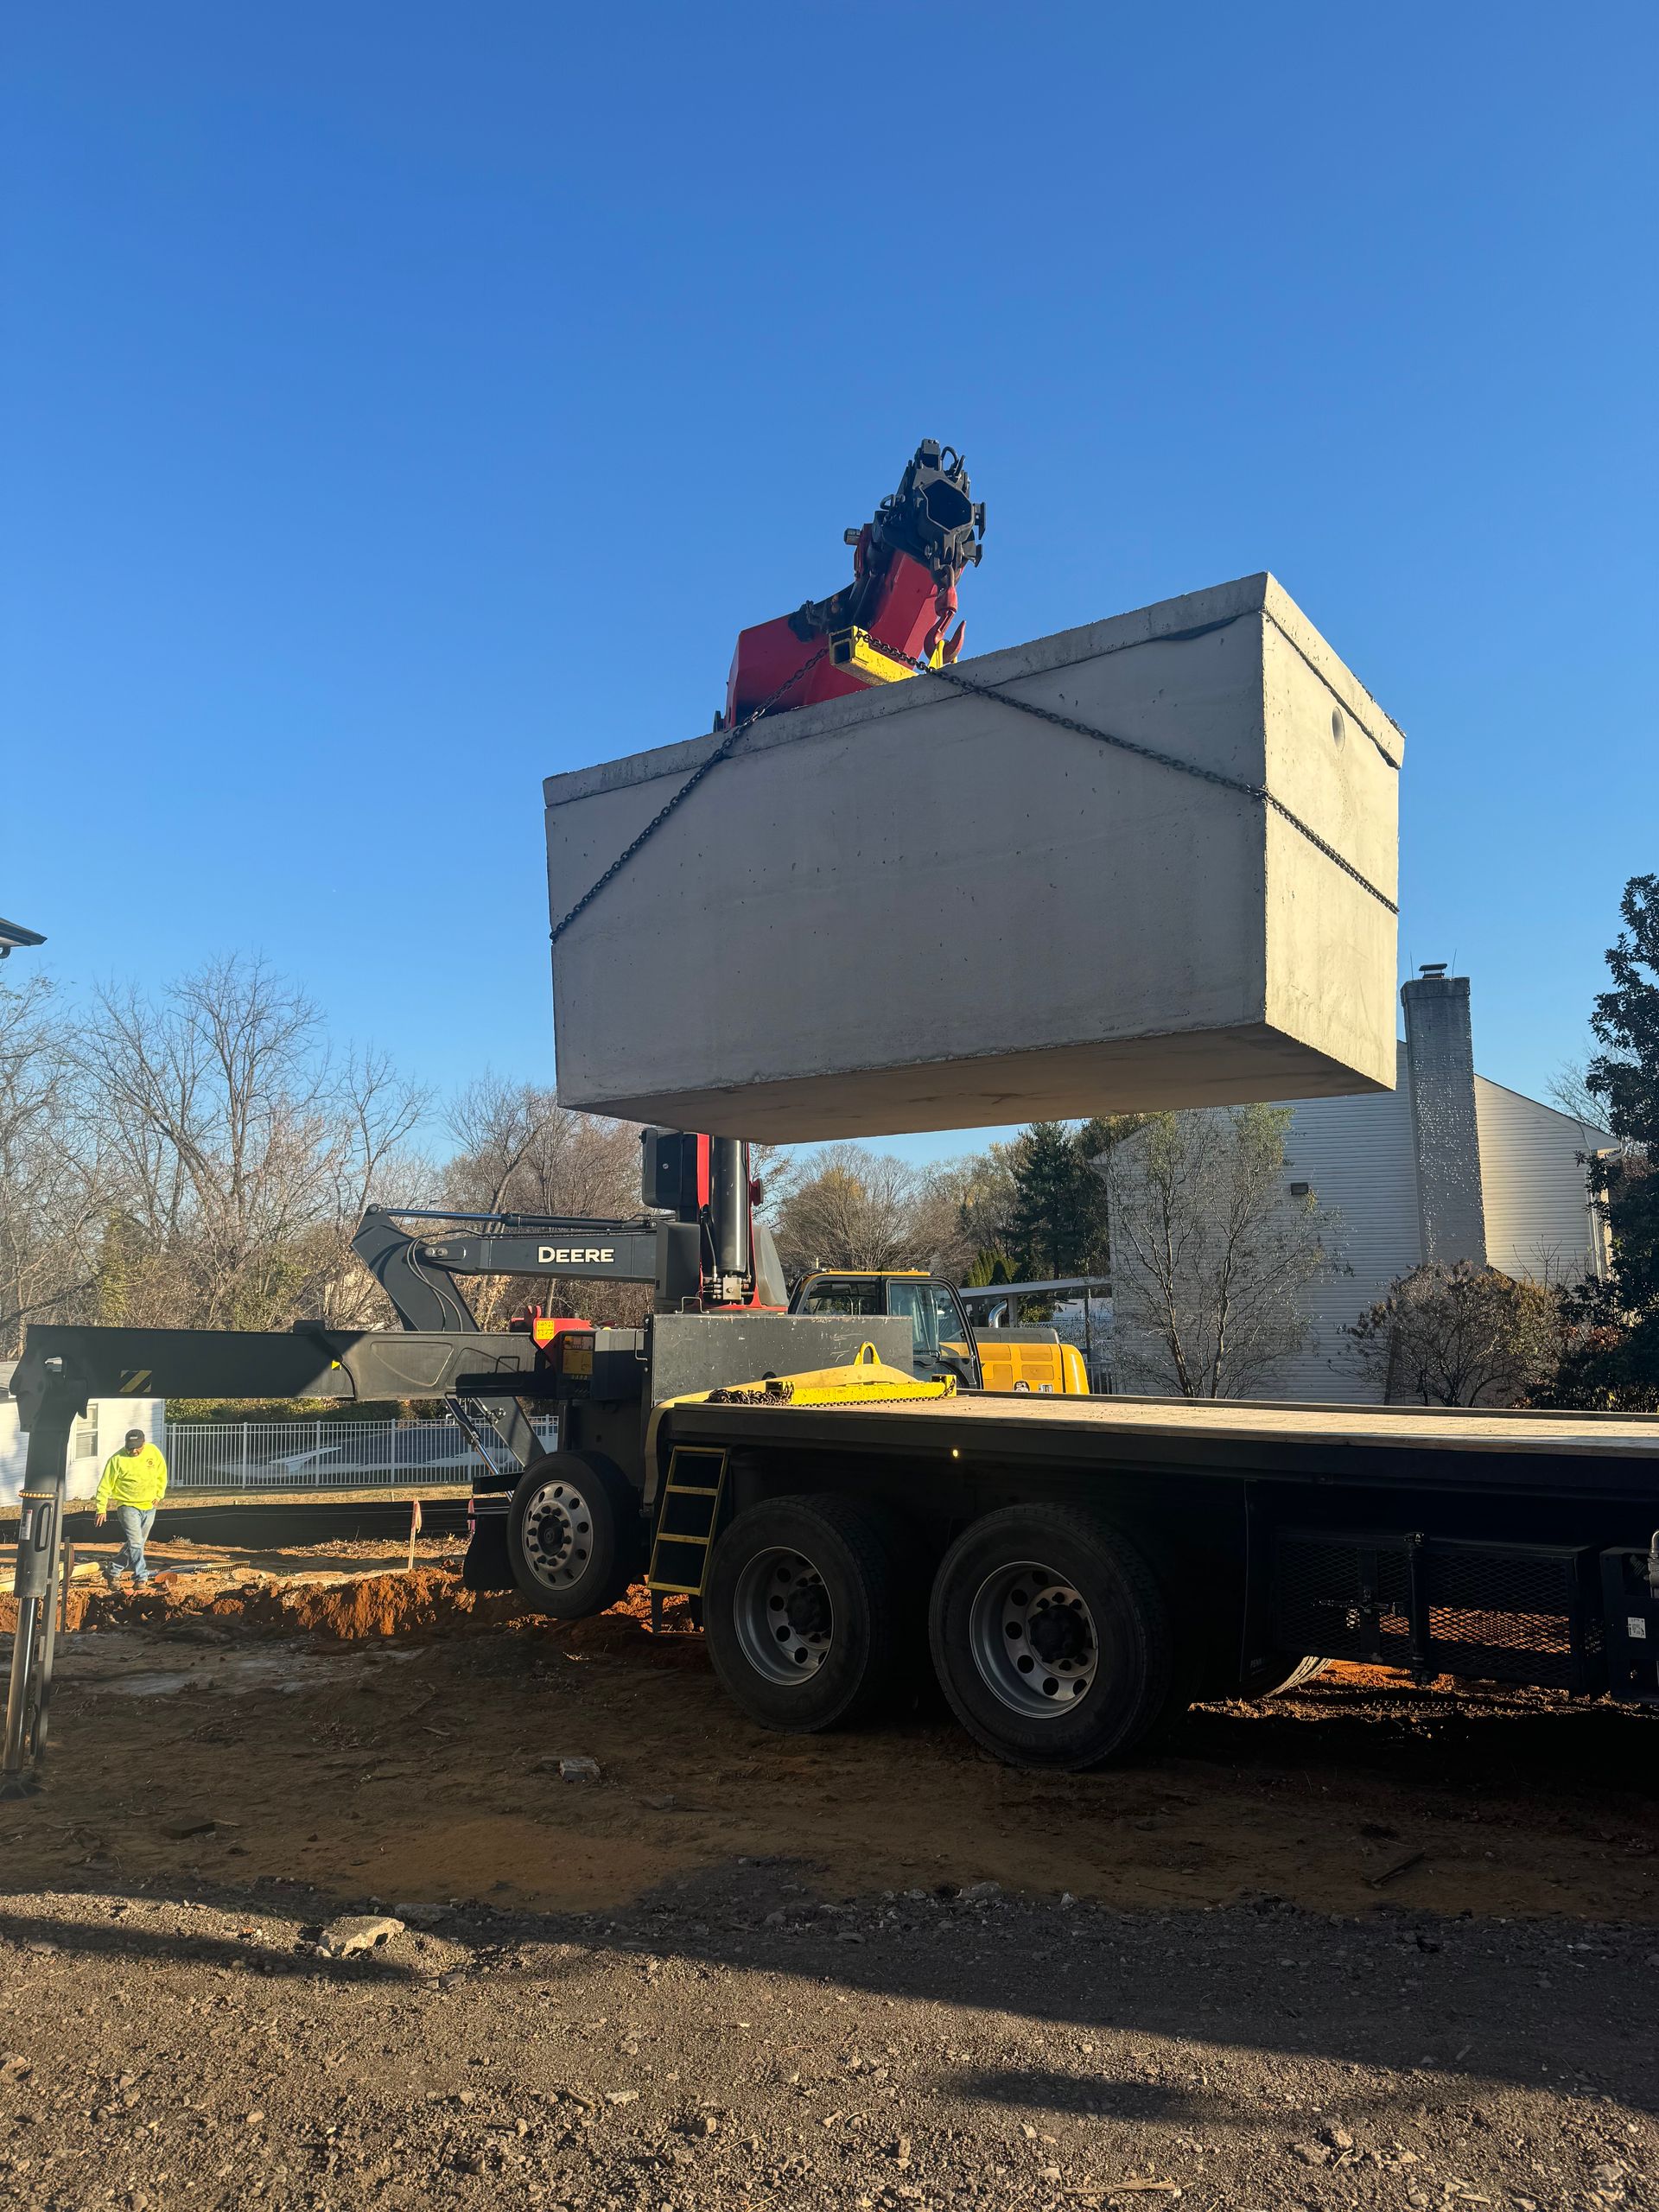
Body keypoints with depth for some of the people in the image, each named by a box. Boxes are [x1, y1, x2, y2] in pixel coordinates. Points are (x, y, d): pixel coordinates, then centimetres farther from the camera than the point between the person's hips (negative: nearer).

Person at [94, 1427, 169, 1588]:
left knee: (136, 1544, 12)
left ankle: (112, 1570, 29)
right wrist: (101, 1508, -11)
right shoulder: (117, 1459, -14)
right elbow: (105, 1485, -9)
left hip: (149, 1506, 4)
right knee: (135, 1542, -14)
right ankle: (141, 1577, -5)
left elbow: (162, 1474, 13)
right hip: (128, 1506, -4)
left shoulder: (153, 1452, -4)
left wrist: (159, 1495, 8)